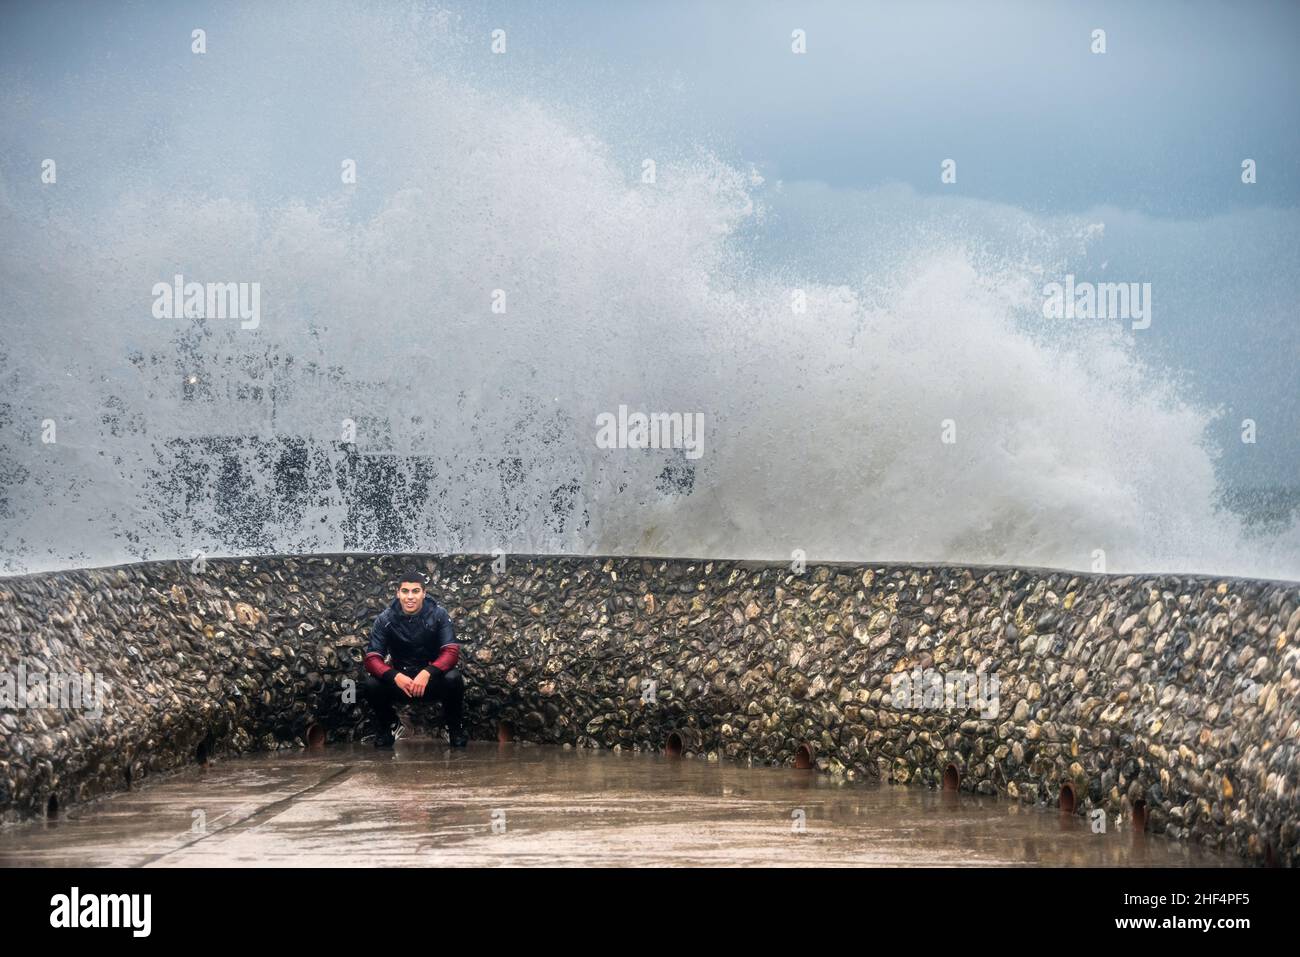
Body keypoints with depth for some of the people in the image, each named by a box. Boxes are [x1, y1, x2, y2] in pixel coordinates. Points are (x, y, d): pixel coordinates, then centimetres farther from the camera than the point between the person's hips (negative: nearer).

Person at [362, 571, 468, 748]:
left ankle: (454, 727, -4)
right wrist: (395, 676, -37)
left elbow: (451, 652, -20)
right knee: (371, 684, -28)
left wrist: (427, 673, -39)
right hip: (400, 680, 1)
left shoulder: (439, 614, -12)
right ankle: (386, 725, 4)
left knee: (453, 679, -33)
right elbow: (372, 658, -16)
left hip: (432, 679, -1)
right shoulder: (385, 619, -9)